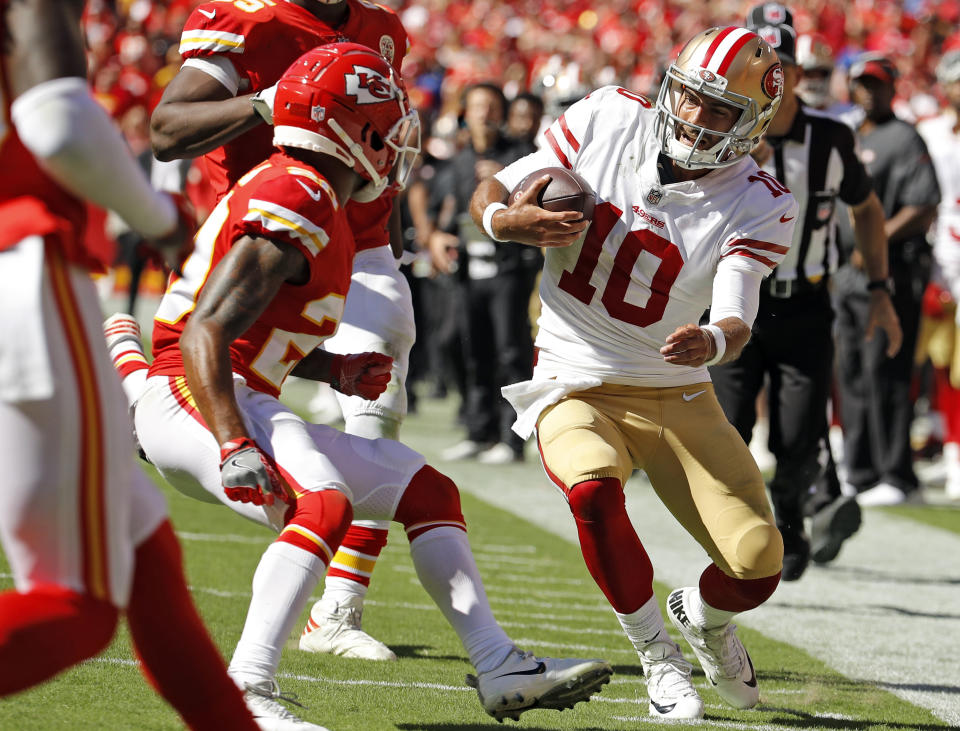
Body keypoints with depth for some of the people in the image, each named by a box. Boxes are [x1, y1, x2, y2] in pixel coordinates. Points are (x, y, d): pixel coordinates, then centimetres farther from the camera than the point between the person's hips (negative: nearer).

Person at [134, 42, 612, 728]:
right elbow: (204, 335, -25)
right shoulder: (290, 210, -17)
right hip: (189, 399, -11)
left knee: (426, 490, 12)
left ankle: (501, 669, 12)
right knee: (325, 504, -35)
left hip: (245, 406, 11)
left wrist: (334, 371, 10)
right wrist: (234, 448, -32)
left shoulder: (313, 203, 15)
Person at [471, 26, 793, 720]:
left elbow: (736, 322, -22)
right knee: (594, 489, -34)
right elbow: (491, 193, 1)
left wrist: (712, 342, -46)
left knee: (757, 566, -12)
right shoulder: (606, 121, -8)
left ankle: (702, 616, 27)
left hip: (677, 395, 1)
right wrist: (509, 220, -23)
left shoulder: (758, 206, -10)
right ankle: (658, 654, -10)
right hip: (576, 385, -1)